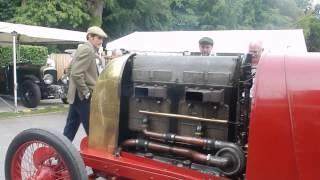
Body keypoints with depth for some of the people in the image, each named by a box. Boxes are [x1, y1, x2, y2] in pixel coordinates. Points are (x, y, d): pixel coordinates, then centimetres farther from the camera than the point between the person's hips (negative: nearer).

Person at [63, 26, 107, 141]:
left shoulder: (83, 48, 16)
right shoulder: (88, 50, -16)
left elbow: (70, 69, 22)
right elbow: (77, 74, -25)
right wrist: (86, 92, -19)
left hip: (76, 94, 10)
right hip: (82, 96, -10)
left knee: (72, 125, 15)